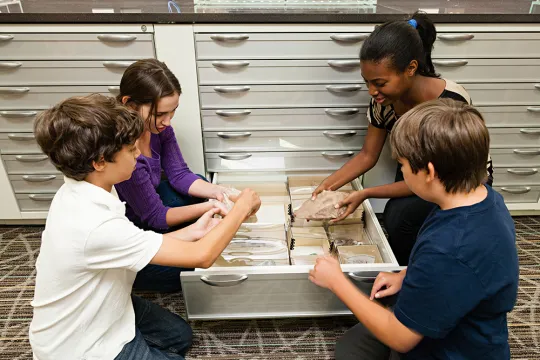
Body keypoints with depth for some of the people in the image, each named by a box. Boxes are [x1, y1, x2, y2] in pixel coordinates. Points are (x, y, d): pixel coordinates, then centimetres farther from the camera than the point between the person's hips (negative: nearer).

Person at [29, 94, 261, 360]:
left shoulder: (78, 192, -10)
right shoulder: (95, 226, -39)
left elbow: (137, 248, -1)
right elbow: (201, 257, -34)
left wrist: (193, 232, -6)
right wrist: (241, 209, -20)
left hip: (97, 311, 8)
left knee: (180, 335, 23)